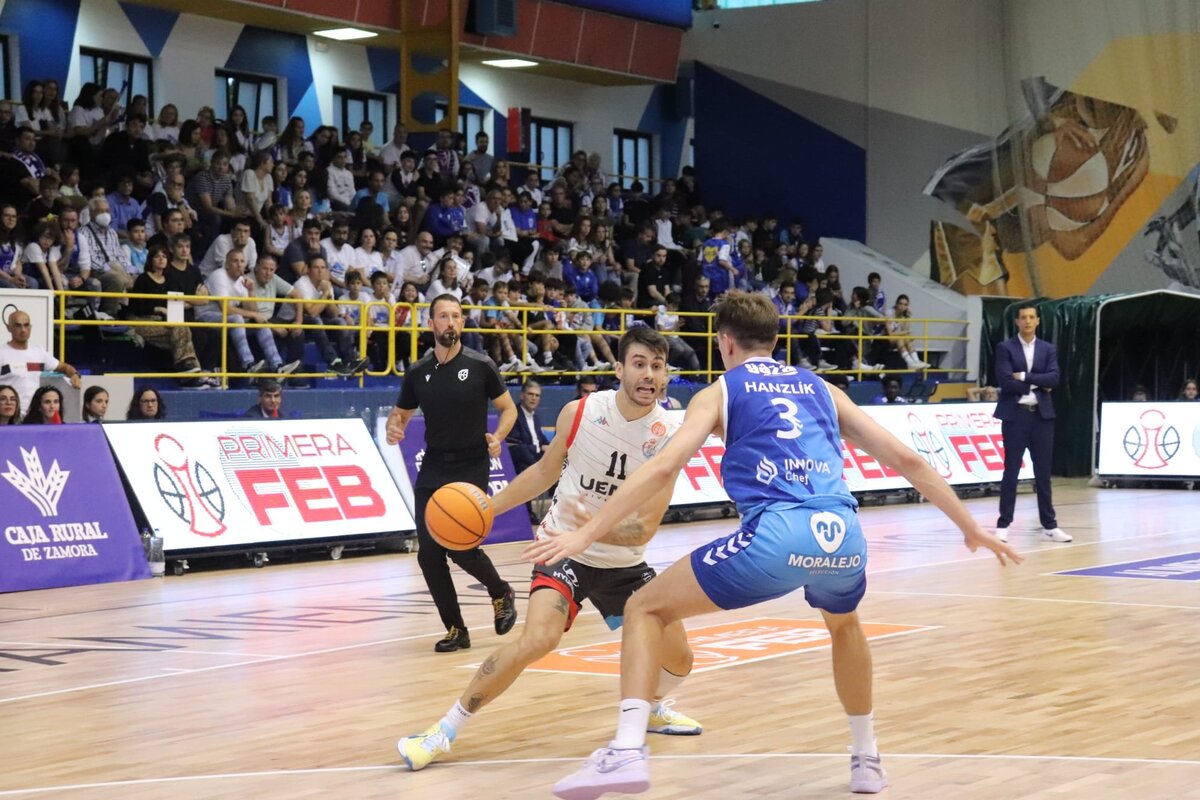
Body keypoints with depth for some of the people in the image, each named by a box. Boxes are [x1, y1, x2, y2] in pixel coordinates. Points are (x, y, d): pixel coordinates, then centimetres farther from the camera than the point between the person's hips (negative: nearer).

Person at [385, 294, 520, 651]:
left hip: (471, 467, -4)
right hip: (433, 470, 4)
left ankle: (501, 593, 16)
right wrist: (393, 427, -7)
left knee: (462, 548, -15)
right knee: (429, 553, -4)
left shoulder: (480, 366, -5)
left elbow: (508, 408, 5)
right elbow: (400, 413, 16)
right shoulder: (417, 373, 4)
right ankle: (456, 630, 10)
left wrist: (497, 436, -15)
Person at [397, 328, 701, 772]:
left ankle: (648, 708, 43)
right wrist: (488, 507, 4)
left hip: (625, 562, 3)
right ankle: (444, 731, -16)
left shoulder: (668, 437, -17)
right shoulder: (579, 413, -15)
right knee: (537, 640, -28)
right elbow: (545, 472, 5)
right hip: (565, 549, -3)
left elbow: (644, 529, -21)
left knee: (678, 659, 6)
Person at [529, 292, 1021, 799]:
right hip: (843, 535, 4)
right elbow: (906, 461, 26)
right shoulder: (822, 389, 28)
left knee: (646, 609, 11)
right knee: (843, 625, 39)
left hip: (776, 534, -4)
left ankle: (627, 751, -6)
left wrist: (586, 535, 1)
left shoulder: (719, 392, 17)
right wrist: (970, 527, 35)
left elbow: (663, 467, 2)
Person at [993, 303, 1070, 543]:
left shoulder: (1049, 349, 9)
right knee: (1011, 472, 0)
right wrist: (1037, 385, -8)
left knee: (1043, 473, 7)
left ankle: (1049, 525, 11)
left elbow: (1053, 379, -6)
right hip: (1015, 415, -3)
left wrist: (1025, 377, -13)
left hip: (1042, 416, 3)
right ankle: (1003, 524, 5)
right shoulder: (1005, 348, 0)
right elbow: (1006, 382, -13)